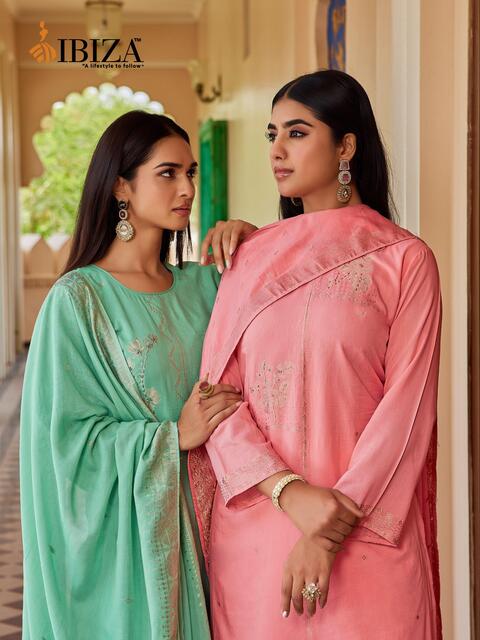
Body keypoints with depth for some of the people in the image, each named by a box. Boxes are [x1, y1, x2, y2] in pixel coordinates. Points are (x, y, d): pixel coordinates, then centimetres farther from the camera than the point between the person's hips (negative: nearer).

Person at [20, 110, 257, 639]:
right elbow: (64, 436, -11)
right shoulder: (77, 300, -9)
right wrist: (174, 435, -14)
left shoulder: (201, 287, 7)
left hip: (195, 525, 5)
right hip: (121, 531, -5)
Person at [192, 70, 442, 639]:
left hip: (363, 531, -3)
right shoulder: (252, 256, 7)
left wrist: (331, 531, -15)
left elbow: (406, 406, -9)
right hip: (253, 523, 3)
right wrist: (289, 491, -15)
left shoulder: (404, 260, -4)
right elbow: (219, 391, 0)